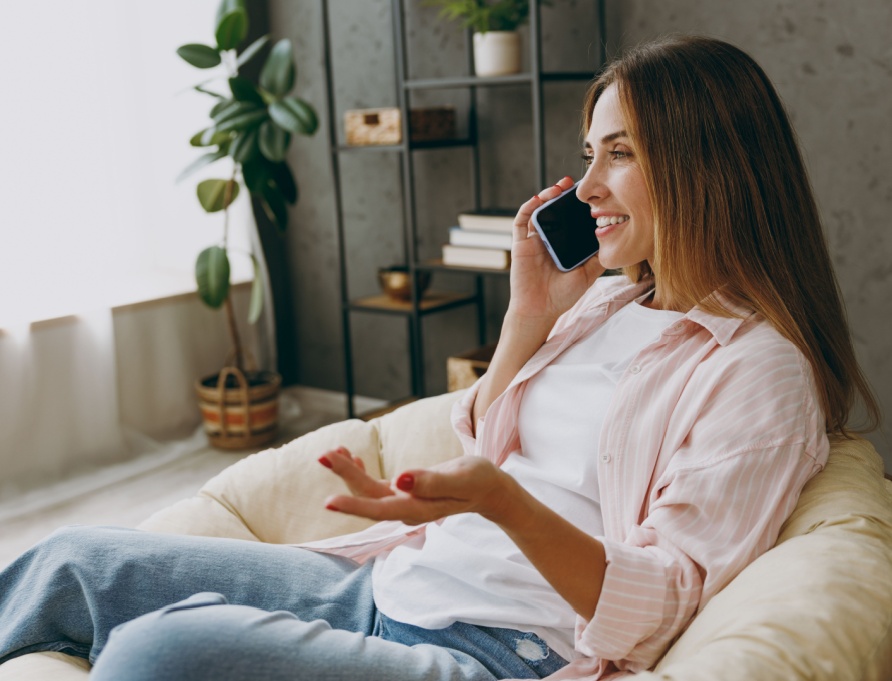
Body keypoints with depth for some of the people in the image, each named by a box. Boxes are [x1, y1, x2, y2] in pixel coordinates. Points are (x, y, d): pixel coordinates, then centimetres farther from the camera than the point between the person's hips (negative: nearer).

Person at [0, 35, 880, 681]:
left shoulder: (759, 367, -9)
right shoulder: (606, 301, 14)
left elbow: (656, 608, -14)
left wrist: (500, 500, -30)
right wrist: (527, 318, 4)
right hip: (394, 589, 8)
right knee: (73, 560, 3)